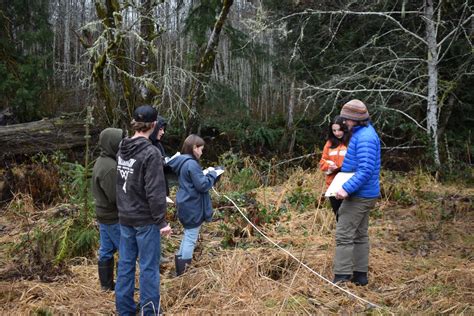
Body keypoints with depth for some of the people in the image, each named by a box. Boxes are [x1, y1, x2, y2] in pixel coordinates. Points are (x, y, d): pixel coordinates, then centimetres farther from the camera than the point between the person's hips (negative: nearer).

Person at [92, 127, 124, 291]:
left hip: (103, 214, 9)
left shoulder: (101, 161, 7)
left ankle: (106, 284, 24)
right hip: (114, 217, -9)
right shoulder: (110, 167, -25)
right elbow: (116, 197, -24)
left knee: (106, 251, 15)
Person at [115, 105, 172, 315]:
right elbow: (154, 191, -19)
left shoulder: (122, 149, 5)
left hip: (125, 217, 7)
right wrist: (161, 221, -14)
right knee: (148, 266, 3)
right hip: (145, 219, -7)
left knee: (125, 264, 13)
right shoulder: (151, 153, -18)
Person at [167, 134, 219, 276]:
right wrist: (212, 174, -8)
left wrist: (206, 174, 8)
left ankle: (179, 262, 31)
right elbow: (203, 185, -22)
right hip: (193, 207, -9)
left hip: (186, 204, 9)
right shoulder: (192, 164, -22)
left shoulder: (182, 162, 8)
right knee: (191, 238, 1)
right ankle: (183, 272, 7)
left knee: (188, 235, 22)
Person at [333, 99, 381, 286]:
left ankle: (342, 278, -6)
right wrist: (343, 168, 13)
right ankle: (360, 275, 23)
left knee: (344, 235, -8)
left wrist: (347, 189, -32)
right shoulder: (364, 133, 13)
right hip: (364, 194, 11)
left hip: (358, 196, -11)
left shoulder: (364, 137, -20)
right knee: (360, 235, 15)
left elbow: (365, 171, -27)